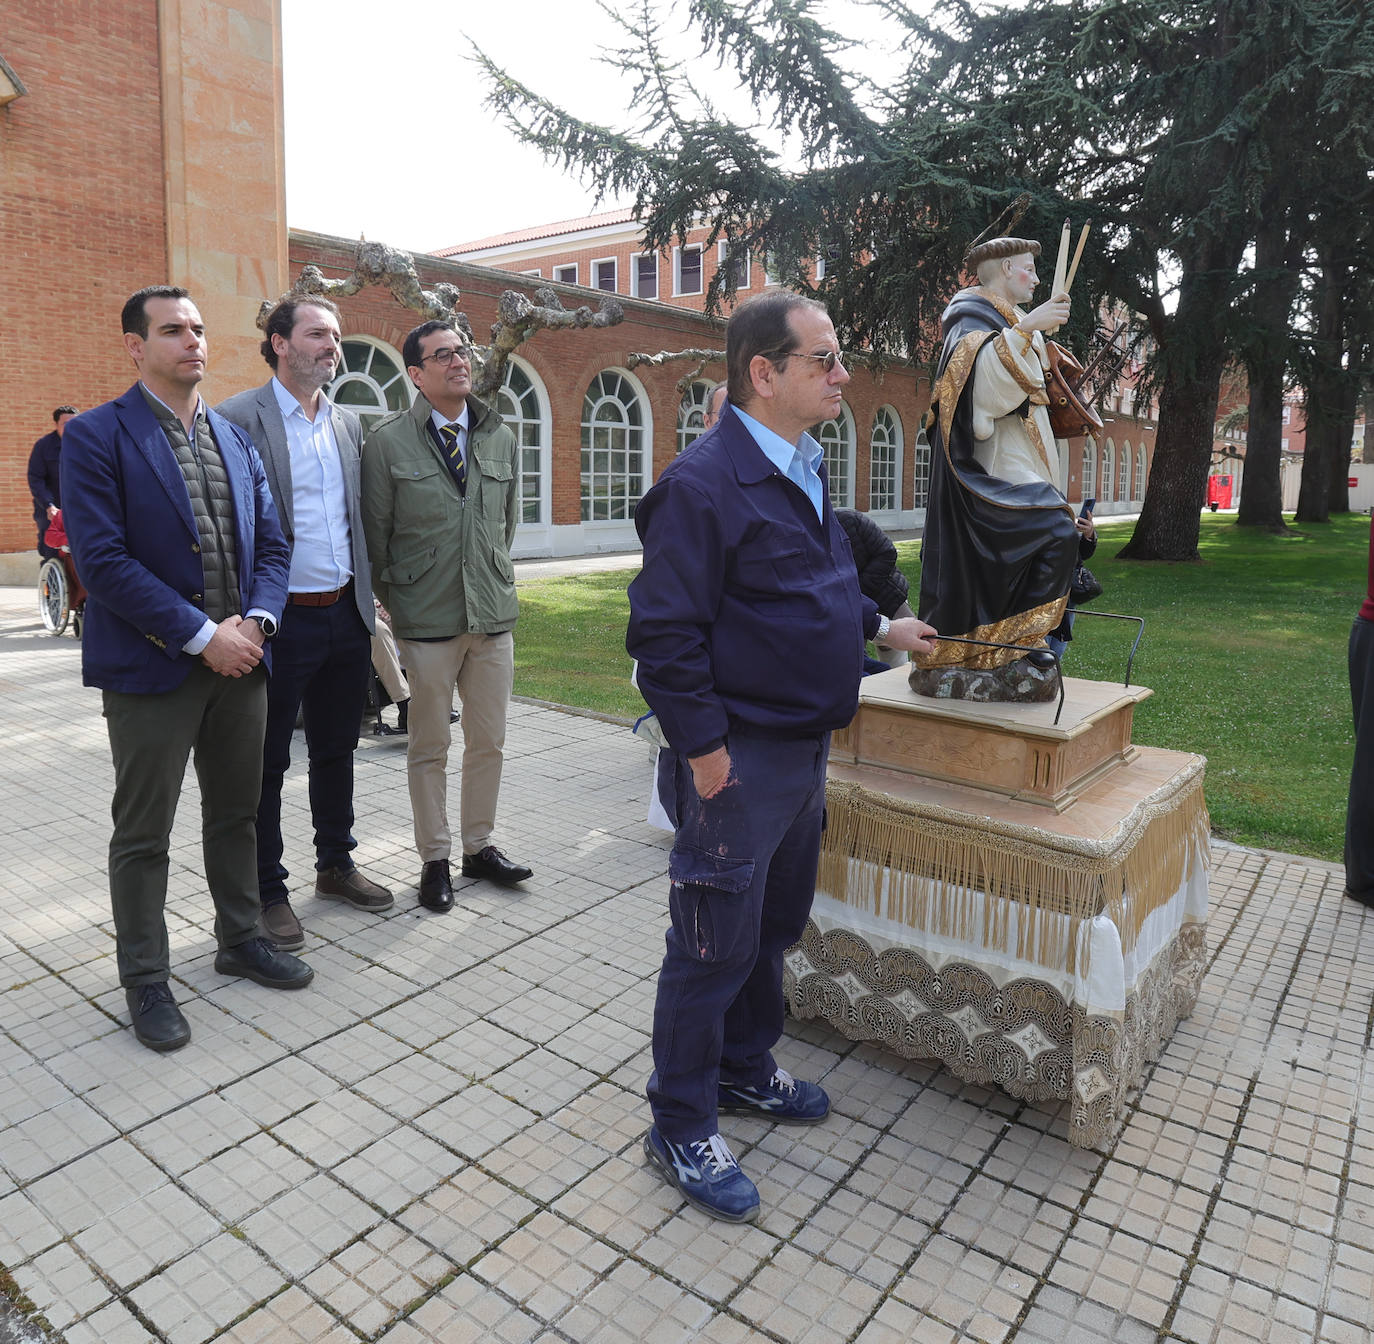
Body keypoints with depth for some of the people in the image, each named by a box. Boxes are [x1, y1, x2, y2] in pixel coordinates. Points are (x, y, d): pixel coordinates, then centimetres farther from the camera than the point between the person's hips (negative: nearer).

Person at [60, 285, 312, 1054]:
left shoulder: (236, 438, 11)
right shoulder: (98, 436, -7)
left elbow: (272, 544, 9)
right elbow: (102, 559, -16)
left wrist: (255, 622, -9)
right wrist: (202, 635, -18)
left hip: (240, 661, 6)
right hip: (152, 669, -5)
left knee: (236, 814, 17)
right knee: (143, 835, 7)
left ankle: (240, 939, 35)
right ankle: (146, 981, 23)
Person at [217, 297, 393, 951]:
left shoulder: (349, 423, 11)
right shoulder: (240, 418, -9)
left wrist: (367, 592, 13)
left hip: (345, 615, 6)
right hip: (280, 620, -6)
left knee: (336, 751, 17)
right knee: (267, 763, 7)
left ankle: (335, 865, 34)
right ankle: (266, 891, 21)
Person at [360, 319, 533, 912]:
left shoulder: (501, 437, 8)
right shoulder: (388, 440, -4)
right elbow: (375, 531, 1)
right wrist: (395, 600, 5)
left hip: (494, 616, 4)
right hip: (426, 620, -3)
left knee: (489, 741, 11)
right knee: (429, 748, 7)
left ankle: (479, 846, 28)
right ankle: (434, 859, 22)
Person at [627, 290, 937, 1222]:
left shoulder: (807, 470, 12)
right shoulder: (705, 482, -19)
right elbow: (664, 630, -22)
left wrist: (881, 626, 23)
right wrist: (704, 745, -21)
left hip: (806, 749, 9)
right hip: (740, 761, -9)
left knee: (777, 926, 22)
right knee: (717, 946, 3)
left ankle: (745, 1067, 43)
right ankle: (681, 1129, 23)